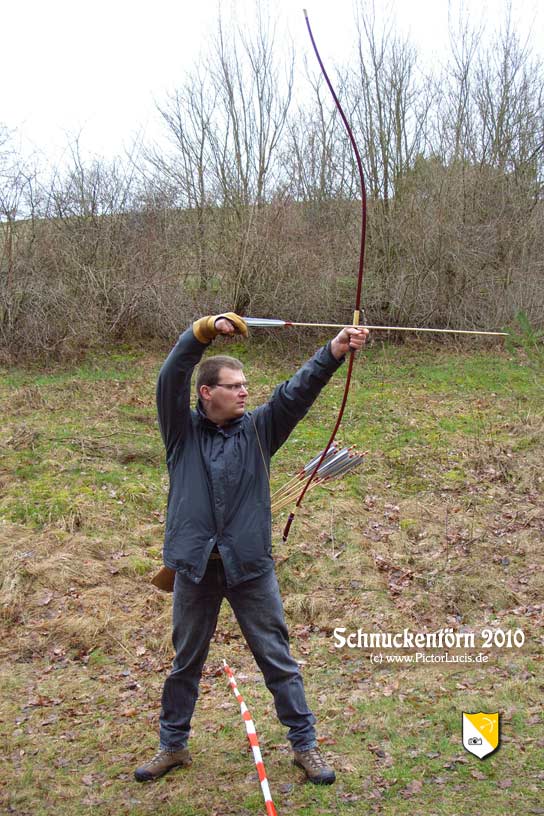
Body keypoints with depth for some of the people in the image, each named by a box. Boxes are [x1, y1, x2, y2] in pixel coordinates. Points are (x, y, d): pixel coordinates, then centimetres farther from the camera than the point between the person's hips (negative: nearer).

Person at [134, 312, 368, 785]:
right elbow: (171, 379, -16)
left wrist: (334, 351, -26)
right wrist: (205, 330, -28)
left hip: (251, 567, 0)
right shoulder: (182, 430, -2)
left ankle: (304, 744, 24)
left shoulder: (258, 428, 1)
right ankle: (173, 746, 34)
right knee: (186, 662, 16)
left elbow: (297, 390, -12)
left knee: (278, 660, 9)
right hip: (195, 567, 0)